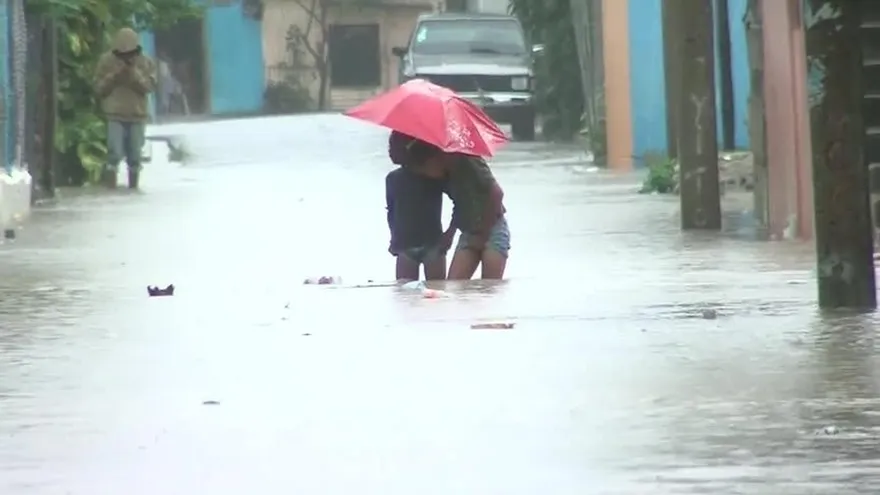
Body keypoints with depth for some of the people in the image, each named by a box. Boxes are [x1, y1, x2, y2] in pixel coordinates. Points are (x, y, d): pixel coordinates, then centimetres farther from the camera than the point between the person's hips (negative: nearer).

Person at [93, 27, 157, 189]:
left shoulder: (146, 62, 4)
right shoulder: (106, 60, 0)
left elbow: (150, 86, -6)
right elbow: (98, 87, 0)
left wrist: (135, 75, -19)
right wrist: (113, 76, -15)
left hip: (137, 115, 2)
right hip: (114, 115, -2)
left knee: (135, 154, 8)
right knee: (115, 152, -13)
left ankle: (133, 185, 19)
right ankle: (108, 184, -4)